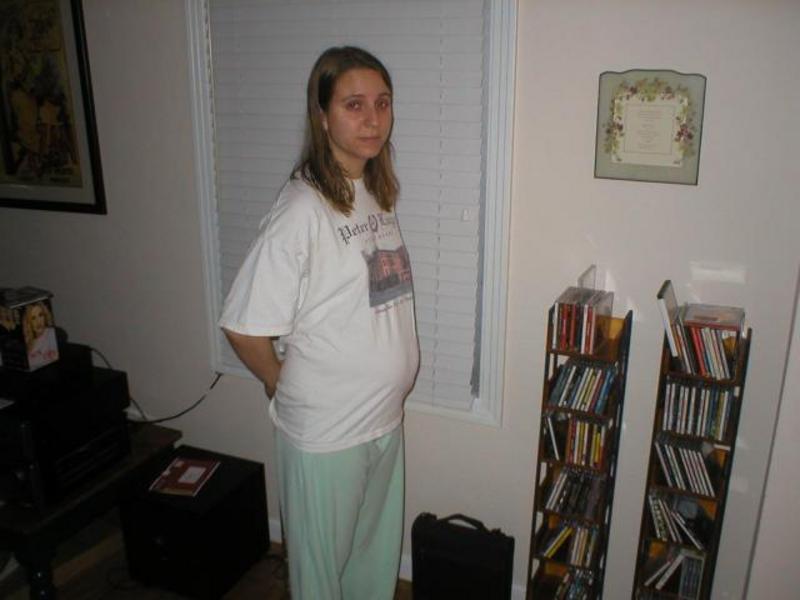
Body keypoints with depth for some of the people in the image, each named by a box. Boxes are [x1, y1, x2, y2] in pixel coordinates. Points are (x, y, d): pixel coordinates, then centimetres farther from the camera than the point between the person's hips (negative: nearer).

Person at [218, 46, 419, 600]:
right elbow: (244, 327, -20)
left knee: (377, 554, 26)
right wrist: (285, 388, -5)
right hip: (325, 430, -7)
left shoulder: (378, 195, 2)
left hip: (385, 416, 7)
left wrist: (388, 393, 9)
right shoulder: (302, 210, -22)